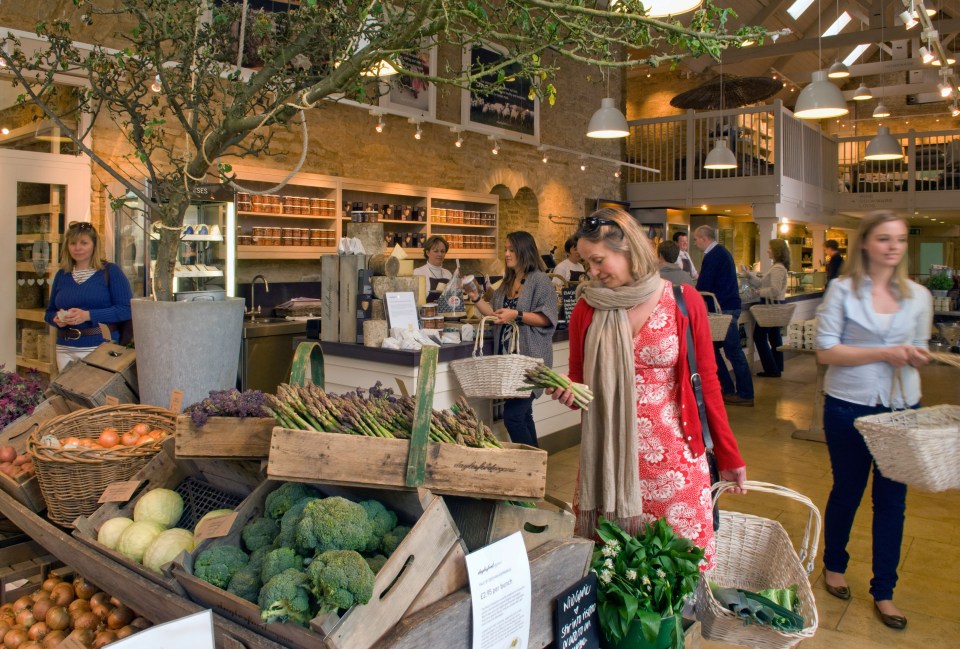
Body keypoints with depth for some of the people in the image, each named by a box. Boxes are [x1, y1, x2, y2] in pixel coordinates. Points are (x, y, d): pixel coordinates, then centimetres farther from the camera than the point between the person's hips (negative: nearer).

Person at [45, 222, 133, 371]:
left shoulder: (111, 271, -2)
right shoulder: (61, 275, 14)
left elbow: (126, 309, -12)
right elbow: (49, 312, 21)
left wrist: (88, 315, -19)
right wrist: (57, 318, -3)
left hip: (100, 347, -5)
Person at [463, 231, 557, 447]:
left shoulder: (540, 280, -8)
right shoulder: (508, 282, 16)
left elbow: (547, 318, -14)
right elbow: (494, 312, 16)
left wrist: (517, 315, -21)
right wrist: (475, 297, 4)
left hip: (529, 359, -8)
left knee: (512, 416, -12)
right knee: (522, 415, 13)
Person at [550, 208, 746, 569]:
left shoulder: (683, 301, -3)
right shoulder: (586, 311, 1)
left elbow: (707, 382, 3)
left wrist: (729, 456, 5)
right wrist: (568, 392, -11)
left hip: (673, 456, -1)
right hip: (608, 457, 2)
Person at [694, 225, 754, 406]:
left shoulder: (713, 255, -14)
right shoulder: (722, 251, 17)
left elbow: (703, 285, -16)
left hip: (725, 308, -10)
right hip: (729, 305, 10)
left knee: (734, 351, -4)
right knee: (712, 347, 13)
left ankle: (745, 394, 3)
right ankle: (727, 388, 18)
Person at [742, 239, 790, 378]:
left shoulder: (778, 268, -19)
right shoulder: (777, 267, 14)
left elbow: (774, 290, -27)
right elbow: (762, 283, 13)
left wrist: (759, 292, -14)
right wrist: (749, 274, 5)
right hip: (776, 305, 11)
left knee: (759, 336, -4)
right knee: (774, 336, 15)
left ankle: (771, 370, -1)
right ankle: (777, 368, 22)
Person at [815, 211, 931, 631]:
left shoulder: (919, 296, 4)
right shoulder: (842, 290, -8)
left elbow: (918, 349, 14)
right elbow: (826, 352, -13)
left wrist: (916, 356, -8)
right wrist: (883, 353, -21)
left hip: (902, 407, 3)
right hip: (849, 407, -3)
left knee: (892, 499, 9)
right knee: (847, 490, 13)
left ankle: (883, 591, 25)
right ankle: (833, 565, 38)